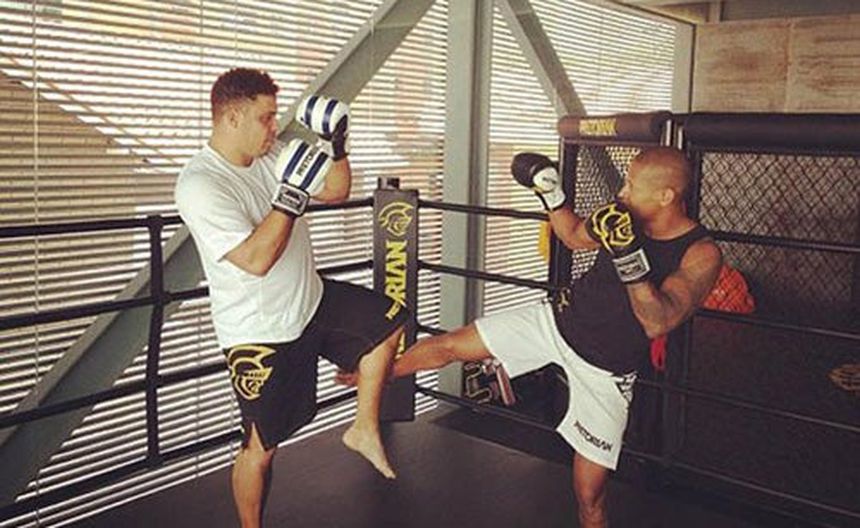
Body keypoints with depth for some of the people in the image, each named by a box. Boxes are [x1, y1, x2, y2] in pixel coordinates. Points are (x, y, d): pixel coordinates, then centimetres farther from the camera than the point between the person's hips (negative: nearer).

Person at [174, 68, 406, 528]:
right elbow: (255, 260, -32)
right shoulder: (199, 185, -23)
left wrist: (336, 146, -8)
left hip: (313, 302, 7)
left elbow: (336, 192, 9)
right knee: (261, 447, 4)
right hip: (260, 335, -7)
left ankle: (364, 430, 22)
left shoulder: (272, 155, -2)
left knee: (388, 322, 12)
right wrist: (292, 195, -33)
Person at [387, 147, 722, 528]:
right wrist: (551, 194, -1)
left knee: (590, 496, -1)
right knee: (448, 346, 5)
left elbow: (657, 323, -31)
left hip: (604, 370, -4)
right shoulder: (627, 215, -7)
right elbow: (574, 236, 13)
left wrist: (630, 256, -40)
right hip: (559, 320, 4)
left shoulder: (701, 254, -20)